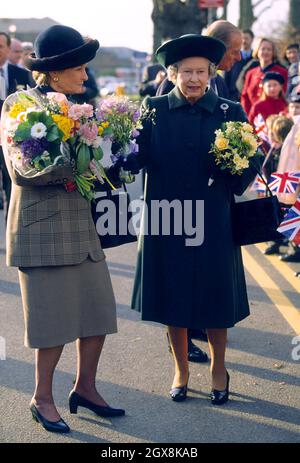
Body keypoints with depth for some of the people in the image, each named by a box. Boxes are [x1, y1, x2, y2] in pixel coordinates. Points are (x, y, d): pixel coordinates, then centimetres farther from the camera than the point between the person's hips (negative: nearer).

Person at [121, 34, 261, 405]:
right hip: (165, 220, 1)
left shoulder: (229, 112, 0)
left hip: (213, 222, 0)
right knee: (172, 297, 9)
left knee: (215, 298, 7)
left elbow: (249, 165, 1)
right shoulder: (153, 110, 0)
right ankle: (181, 371, 30)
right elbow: (135, 158, -8)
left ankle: (218, 370, 30)